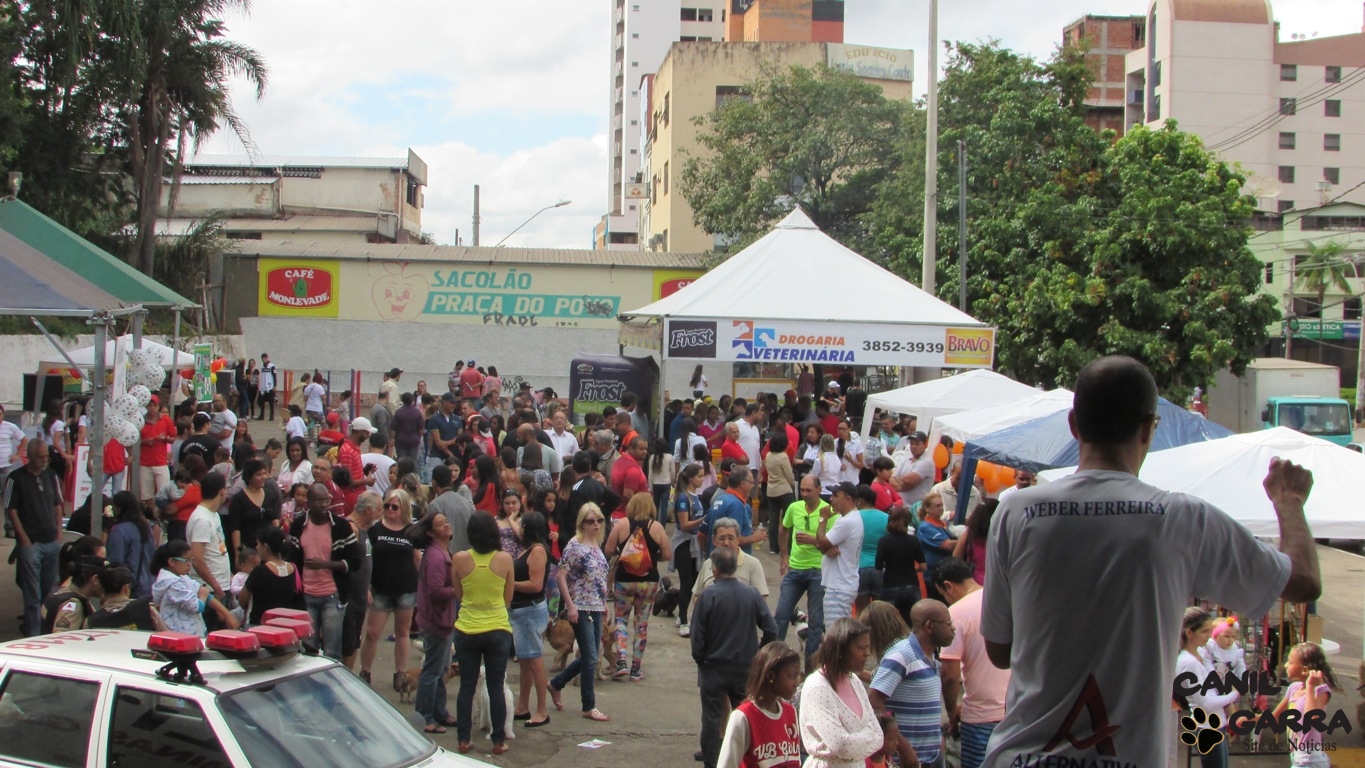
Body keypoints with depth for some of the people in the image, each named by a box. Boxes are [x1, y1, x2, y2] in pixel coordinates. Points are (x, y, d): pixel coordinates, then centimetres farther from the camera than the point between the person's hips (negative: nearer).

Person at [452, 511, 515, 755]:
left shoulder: (459, 559, -9)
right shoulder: (505, 559, -9)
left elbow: (458, 595, 4)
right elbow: (508, 599, 2)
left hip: (467, 630, 0)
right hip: (498, 630, 0)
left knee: (466, 687, 10)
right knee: (496, 688, 8)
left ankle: (464, 740, 14)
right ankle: (498, 741, 12)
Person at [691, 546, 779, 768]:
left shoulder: (708, 596, -14)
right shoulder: (751, 594, -6)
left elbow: (697, 635, -12)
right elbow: (771, 630, -4)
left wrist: (700, 660, 4)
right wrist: (757, 654, 10)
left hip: (714, 667, -2)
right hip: (745, 668, 3)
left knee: (712, 719, 8)